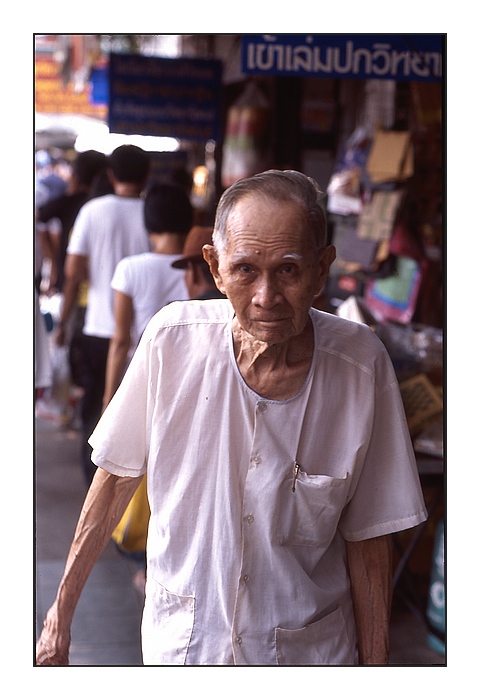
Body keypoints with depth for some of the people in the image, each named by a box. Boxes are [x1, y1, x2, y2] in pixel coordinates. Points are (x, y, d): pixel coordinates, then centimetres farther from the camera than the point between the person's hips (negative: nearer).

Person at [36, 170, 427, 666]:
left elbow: (367, 542, -9)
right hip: (178, 642, 1)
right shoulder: (172, 337, -17)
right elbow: (117, 477, -4)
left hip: (308, 652, 0)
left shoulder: (362, 365, -19)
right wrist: (61, 611, 1)